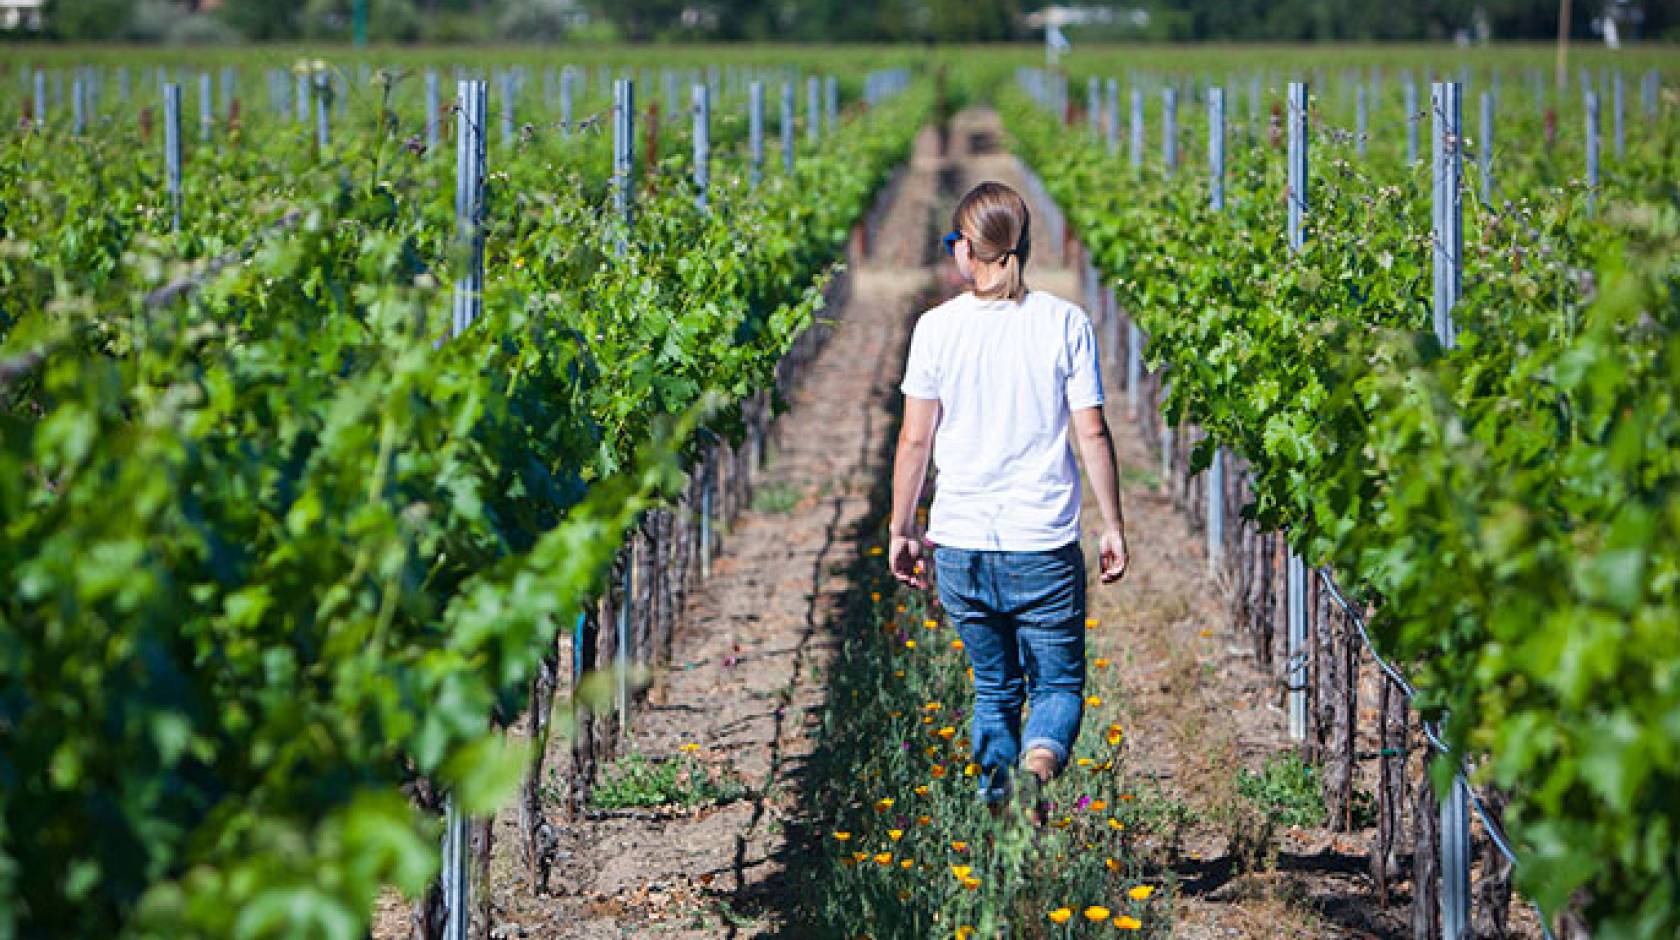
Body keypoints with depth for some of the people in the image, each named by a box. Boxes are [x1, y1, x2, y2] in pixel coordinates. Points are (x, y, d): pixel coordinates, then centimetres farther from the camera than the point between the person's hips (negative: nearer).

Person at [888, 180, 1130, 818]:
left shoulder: (937, 327, -2)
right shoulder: (1065, 323, -3)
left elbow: (915, 440, -1)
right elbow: (1092, 434, -4)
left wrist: (900, 532, 9)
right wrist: (1113, 526, 5)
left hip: (960, 547, 1)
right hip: (1045, 548, -1)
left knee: (994, 688, 17)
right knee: (1058, 684, 9)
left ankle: (999, 815, 13)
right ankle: (1039, 761, -22)